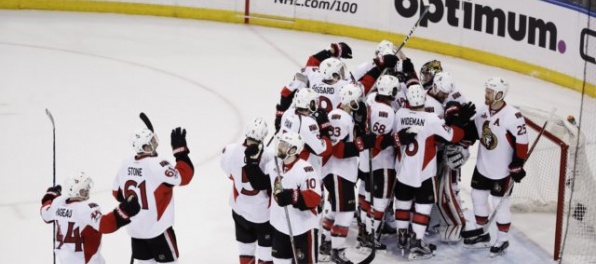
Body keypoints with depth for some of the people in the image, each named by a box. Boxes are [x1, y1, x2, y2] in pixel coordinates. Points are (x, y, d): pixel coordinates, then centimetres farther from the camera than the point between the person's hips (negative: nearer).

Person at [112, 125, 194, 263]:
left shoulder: (126, 165, -1)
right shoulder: (158, 164, -22)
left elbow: (117, 193, 9)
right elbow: (184, 176, -23)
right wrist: (180, 150, -17)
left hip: (135, 228, 7)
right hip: (158, 228, -6)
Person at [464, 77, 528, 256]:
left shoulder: (513, 116, -23)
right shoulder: (482, 110, -3)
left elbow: (522, 142, -19)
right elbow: (474, 131, 12)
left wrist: (517, 165, -18)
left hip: (502, 170, -7)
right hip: (482, 166, 7)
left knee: (500, 203, 4)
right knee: (478, 198, 16)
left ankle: (502, 239, 21)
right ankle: (482, 234, 33)